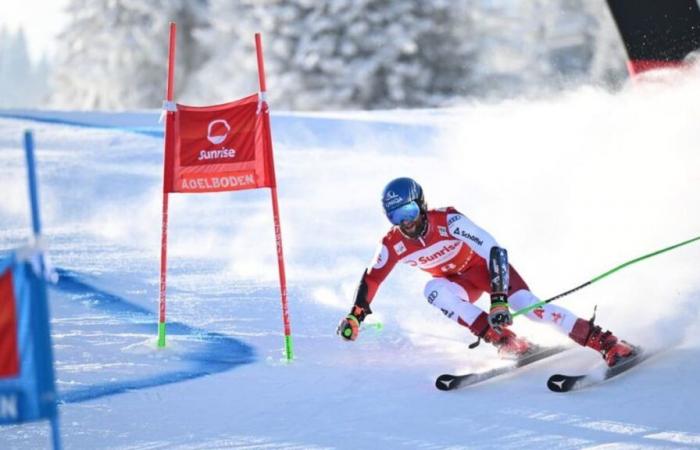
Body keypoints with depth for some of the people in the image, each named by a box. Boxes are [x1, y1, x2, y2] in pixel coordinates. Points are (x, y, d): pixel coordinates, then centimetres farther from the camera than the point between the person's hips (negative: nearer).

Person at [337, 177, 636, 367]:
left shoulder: (448, 221, -31)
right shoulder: (393, 245, -18)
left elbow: (493, 250, -35)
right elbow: (372, 278, 0)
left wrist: (499, 299, -43)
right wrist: (355, 316, -5)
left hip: (486, 265, -4)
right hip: (461, 282, 4)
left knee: (527, 304, -27)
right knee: (433, 290, -29)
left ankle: (606, 344, -26)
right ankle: (506, 342, -29)